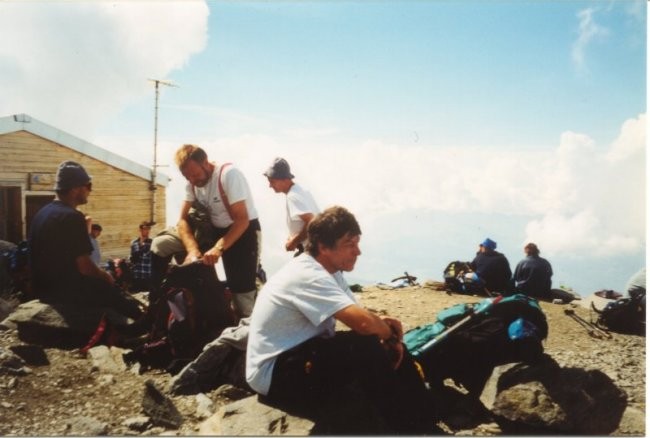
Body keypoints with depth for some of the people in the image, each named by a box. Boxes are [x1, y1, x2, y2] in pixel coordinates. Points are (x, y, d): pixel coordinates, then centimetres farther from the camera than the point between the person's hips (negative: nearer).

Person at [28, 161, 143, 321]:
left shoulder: (41, 213, 8)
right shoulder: (72, 217, -19)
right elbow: (84, 267, -22)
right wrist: (105, 276, -3)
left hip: (43, 288, 9)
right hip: (67, 290, -9)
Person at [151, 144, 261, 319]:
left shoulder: (229, 174, -24)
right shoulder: (191, 182, -5)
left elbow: (242, 220, -27)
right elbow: (183, 219, -7)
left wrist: (219, 248, -39)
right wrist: (193, 250, -24)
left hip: (243, 229, -6)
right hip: (214, 228, 6)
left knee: (242, 294, -13)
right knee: (160, 245, -4)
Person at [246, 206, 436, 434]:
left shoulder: (328, 270, 4)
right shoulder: (307, 275, -27)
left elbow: (360, 316, 8)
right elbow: (363, 322, -35)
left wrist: (385, 327, -14)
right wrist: (389, 333, -13)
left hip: (302, 357, 10)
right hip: (274, 374, -10)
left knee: (391, 349, -1)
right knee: (366, 348, -27)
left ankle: (427, 421, 6)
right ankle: (411, 428, -10)